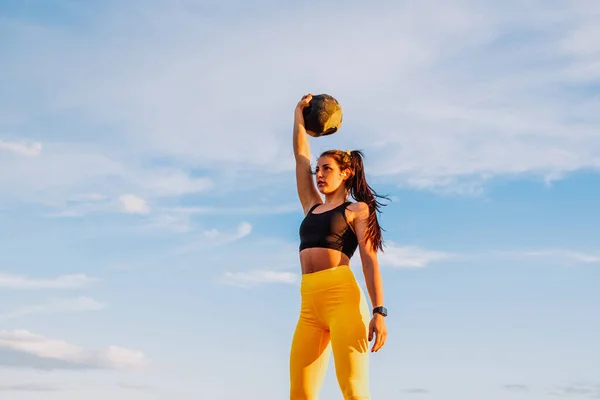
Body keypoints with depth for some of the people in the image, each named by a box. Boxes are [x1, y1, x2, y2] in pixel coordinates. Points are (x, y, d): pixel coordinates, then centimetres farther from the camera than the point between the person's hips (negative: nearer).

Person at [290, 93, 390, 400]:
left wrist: (379, 312, -11)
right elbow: (301, 155, 29)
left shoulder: (357, 210, 11)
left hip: (342, 295, -6)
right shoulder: (312, 208, 26)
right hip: (310, 304, 6)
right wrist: (299, 115, 33)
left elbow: (370, 260, 0)